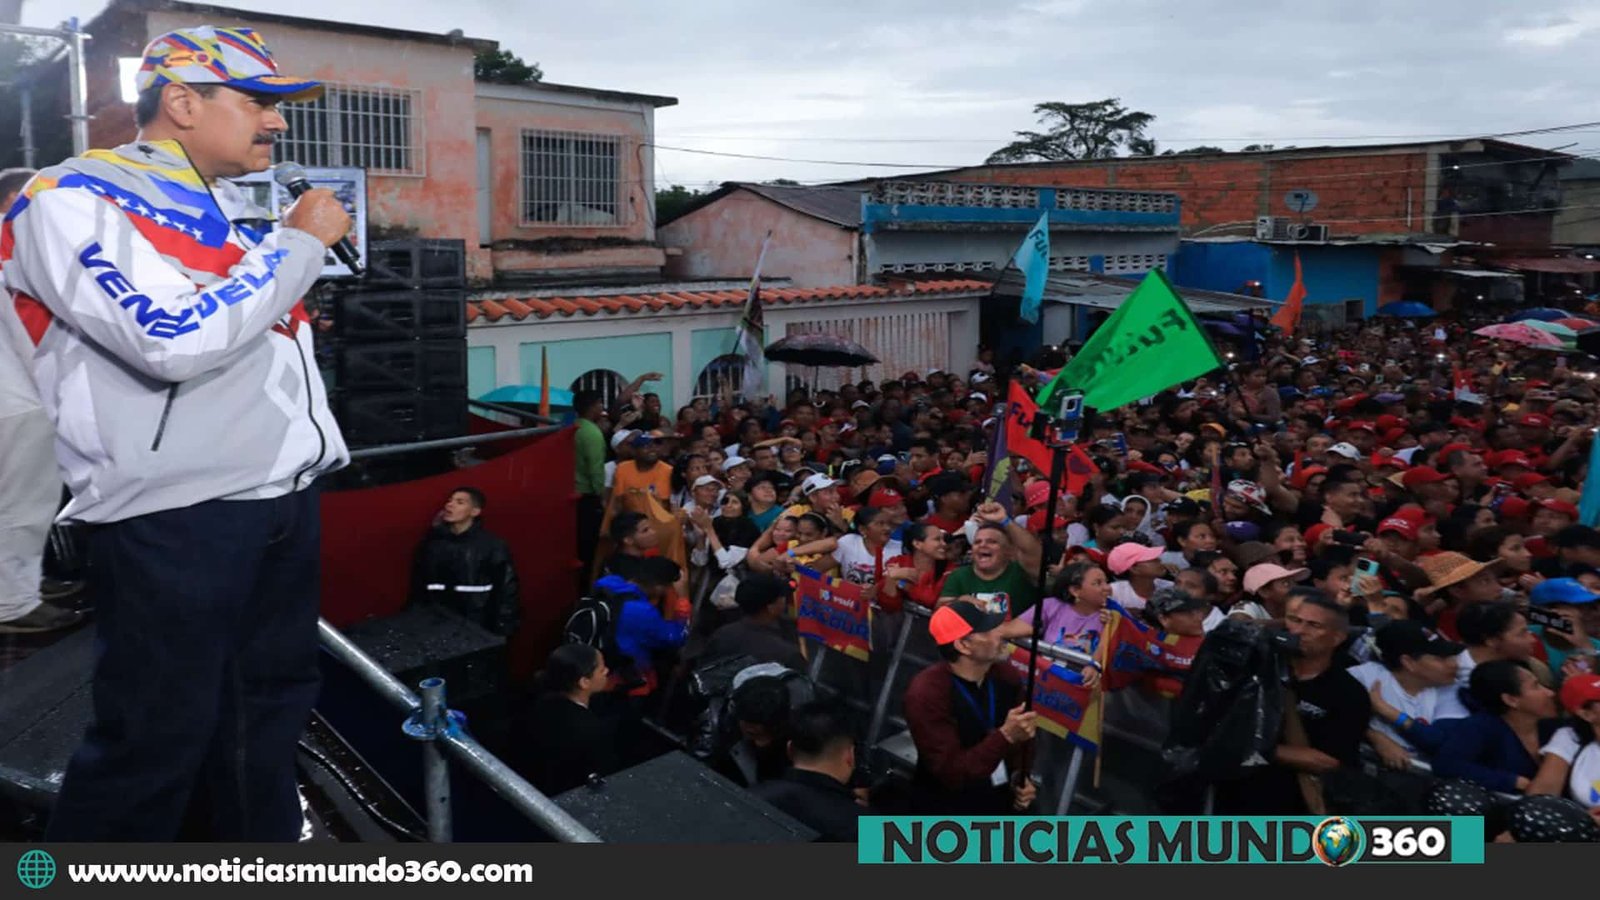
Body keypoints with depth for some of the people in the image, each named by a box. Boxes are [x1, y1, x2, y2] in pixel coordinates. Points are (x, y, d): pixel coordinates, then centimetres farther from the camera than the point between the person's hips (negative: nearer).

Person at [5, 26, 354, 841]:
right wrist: (301, 241, -13)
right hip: (175, 515, -8)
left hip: (282, 499, 8)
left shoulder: (235, 207, 16)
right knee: (154, 742, 1)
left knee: (269, 714, 18)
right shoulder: (72, 199, -8)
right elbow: (176, 342, -23)